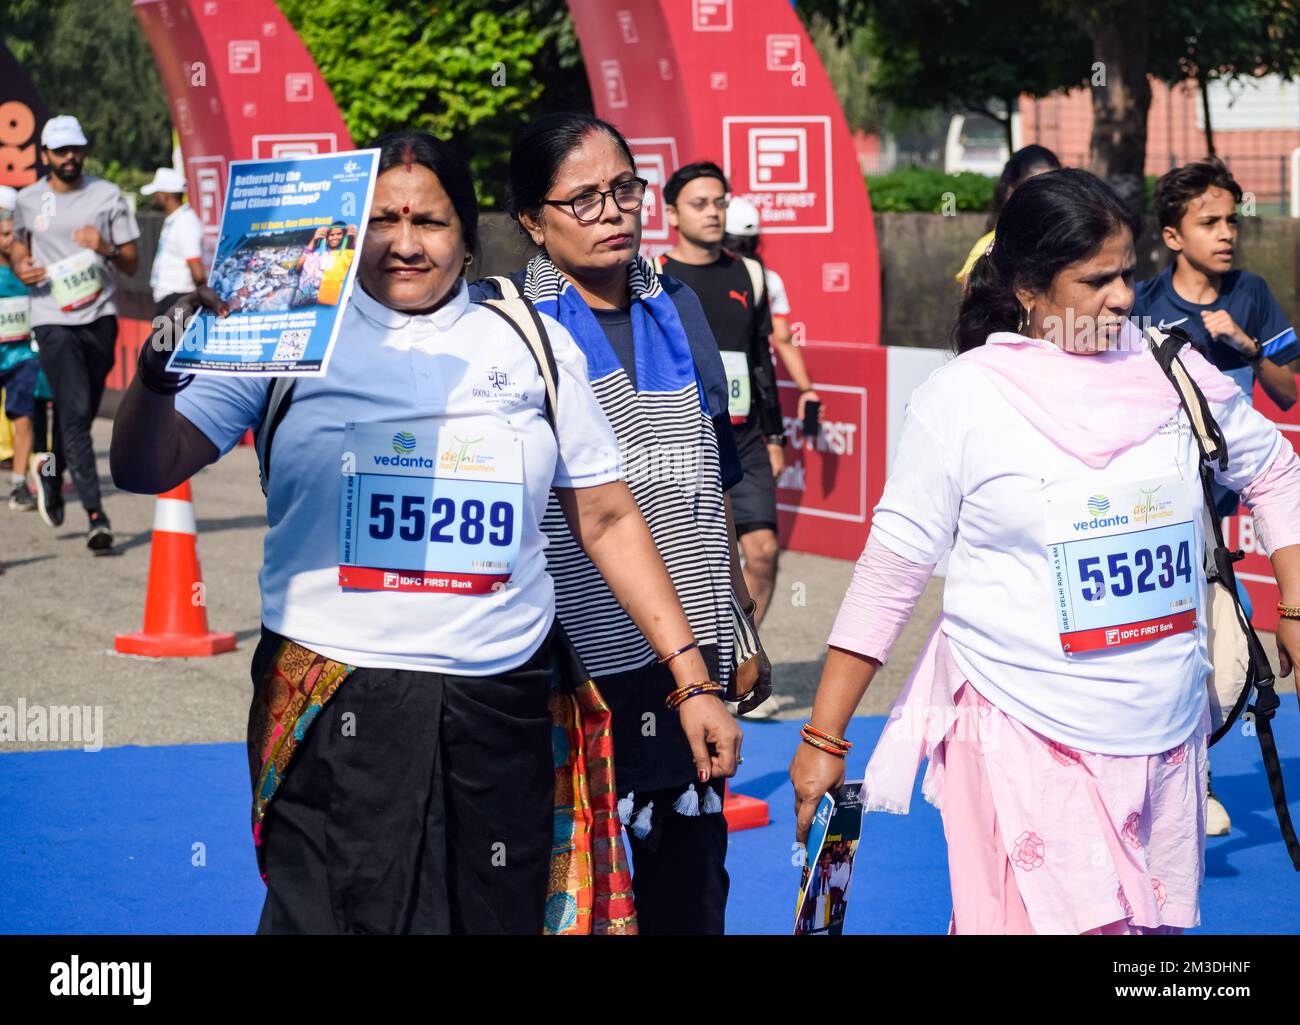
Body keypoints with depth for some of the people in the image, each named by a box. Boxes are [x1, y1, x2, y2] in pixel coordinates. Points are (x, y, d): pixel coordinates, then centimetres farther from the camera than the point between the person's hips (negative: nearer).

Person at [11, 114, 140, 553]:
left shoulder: (107, 196, 3)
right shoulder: (29, 200, 4)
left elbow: (132, 264, 4)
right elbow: (20, 245, 22)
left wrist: (106, 249, -17)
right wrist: (21, 267, -1)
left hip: (99, 317, 2)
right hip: (53, 320, -2)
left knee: (82, 414, 10)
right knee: (76, 411, -13)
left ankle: (53, 470, 41)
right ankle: (95, 516, -16)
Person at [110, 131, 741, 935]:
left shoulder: (533, 345, 9)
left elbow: (607, 518, 12)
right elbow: (147, 470, -1)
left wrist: (692, 679, 6)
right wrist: (160, 370, -22)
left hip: (501, 706, 2)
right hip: (337, 706, -2)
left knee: (499, 915, 7)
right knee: (336, 916, -6)